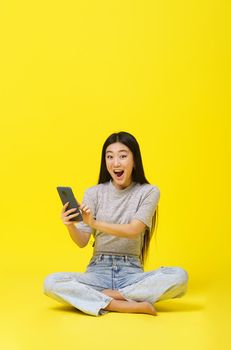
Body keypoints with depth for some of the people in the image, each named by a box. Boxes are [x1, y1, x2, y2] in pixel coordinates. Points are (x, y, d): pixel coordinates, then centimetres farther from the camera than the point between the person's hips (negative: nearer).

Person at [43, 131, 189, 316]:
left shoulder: (148, 192, -1)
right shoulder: (94, 193, 2)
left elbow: (134, 230, -14)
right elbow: (82, 241, -2)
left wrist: (95, 223, -29)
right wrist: (71, 226, -25)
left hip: (131, 272, 0)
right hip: (98, 271, 1)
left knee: (179, 276, -29)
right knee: (51, 283, -27)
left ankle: (99, 297, -19)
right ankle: (129, 305, -26)